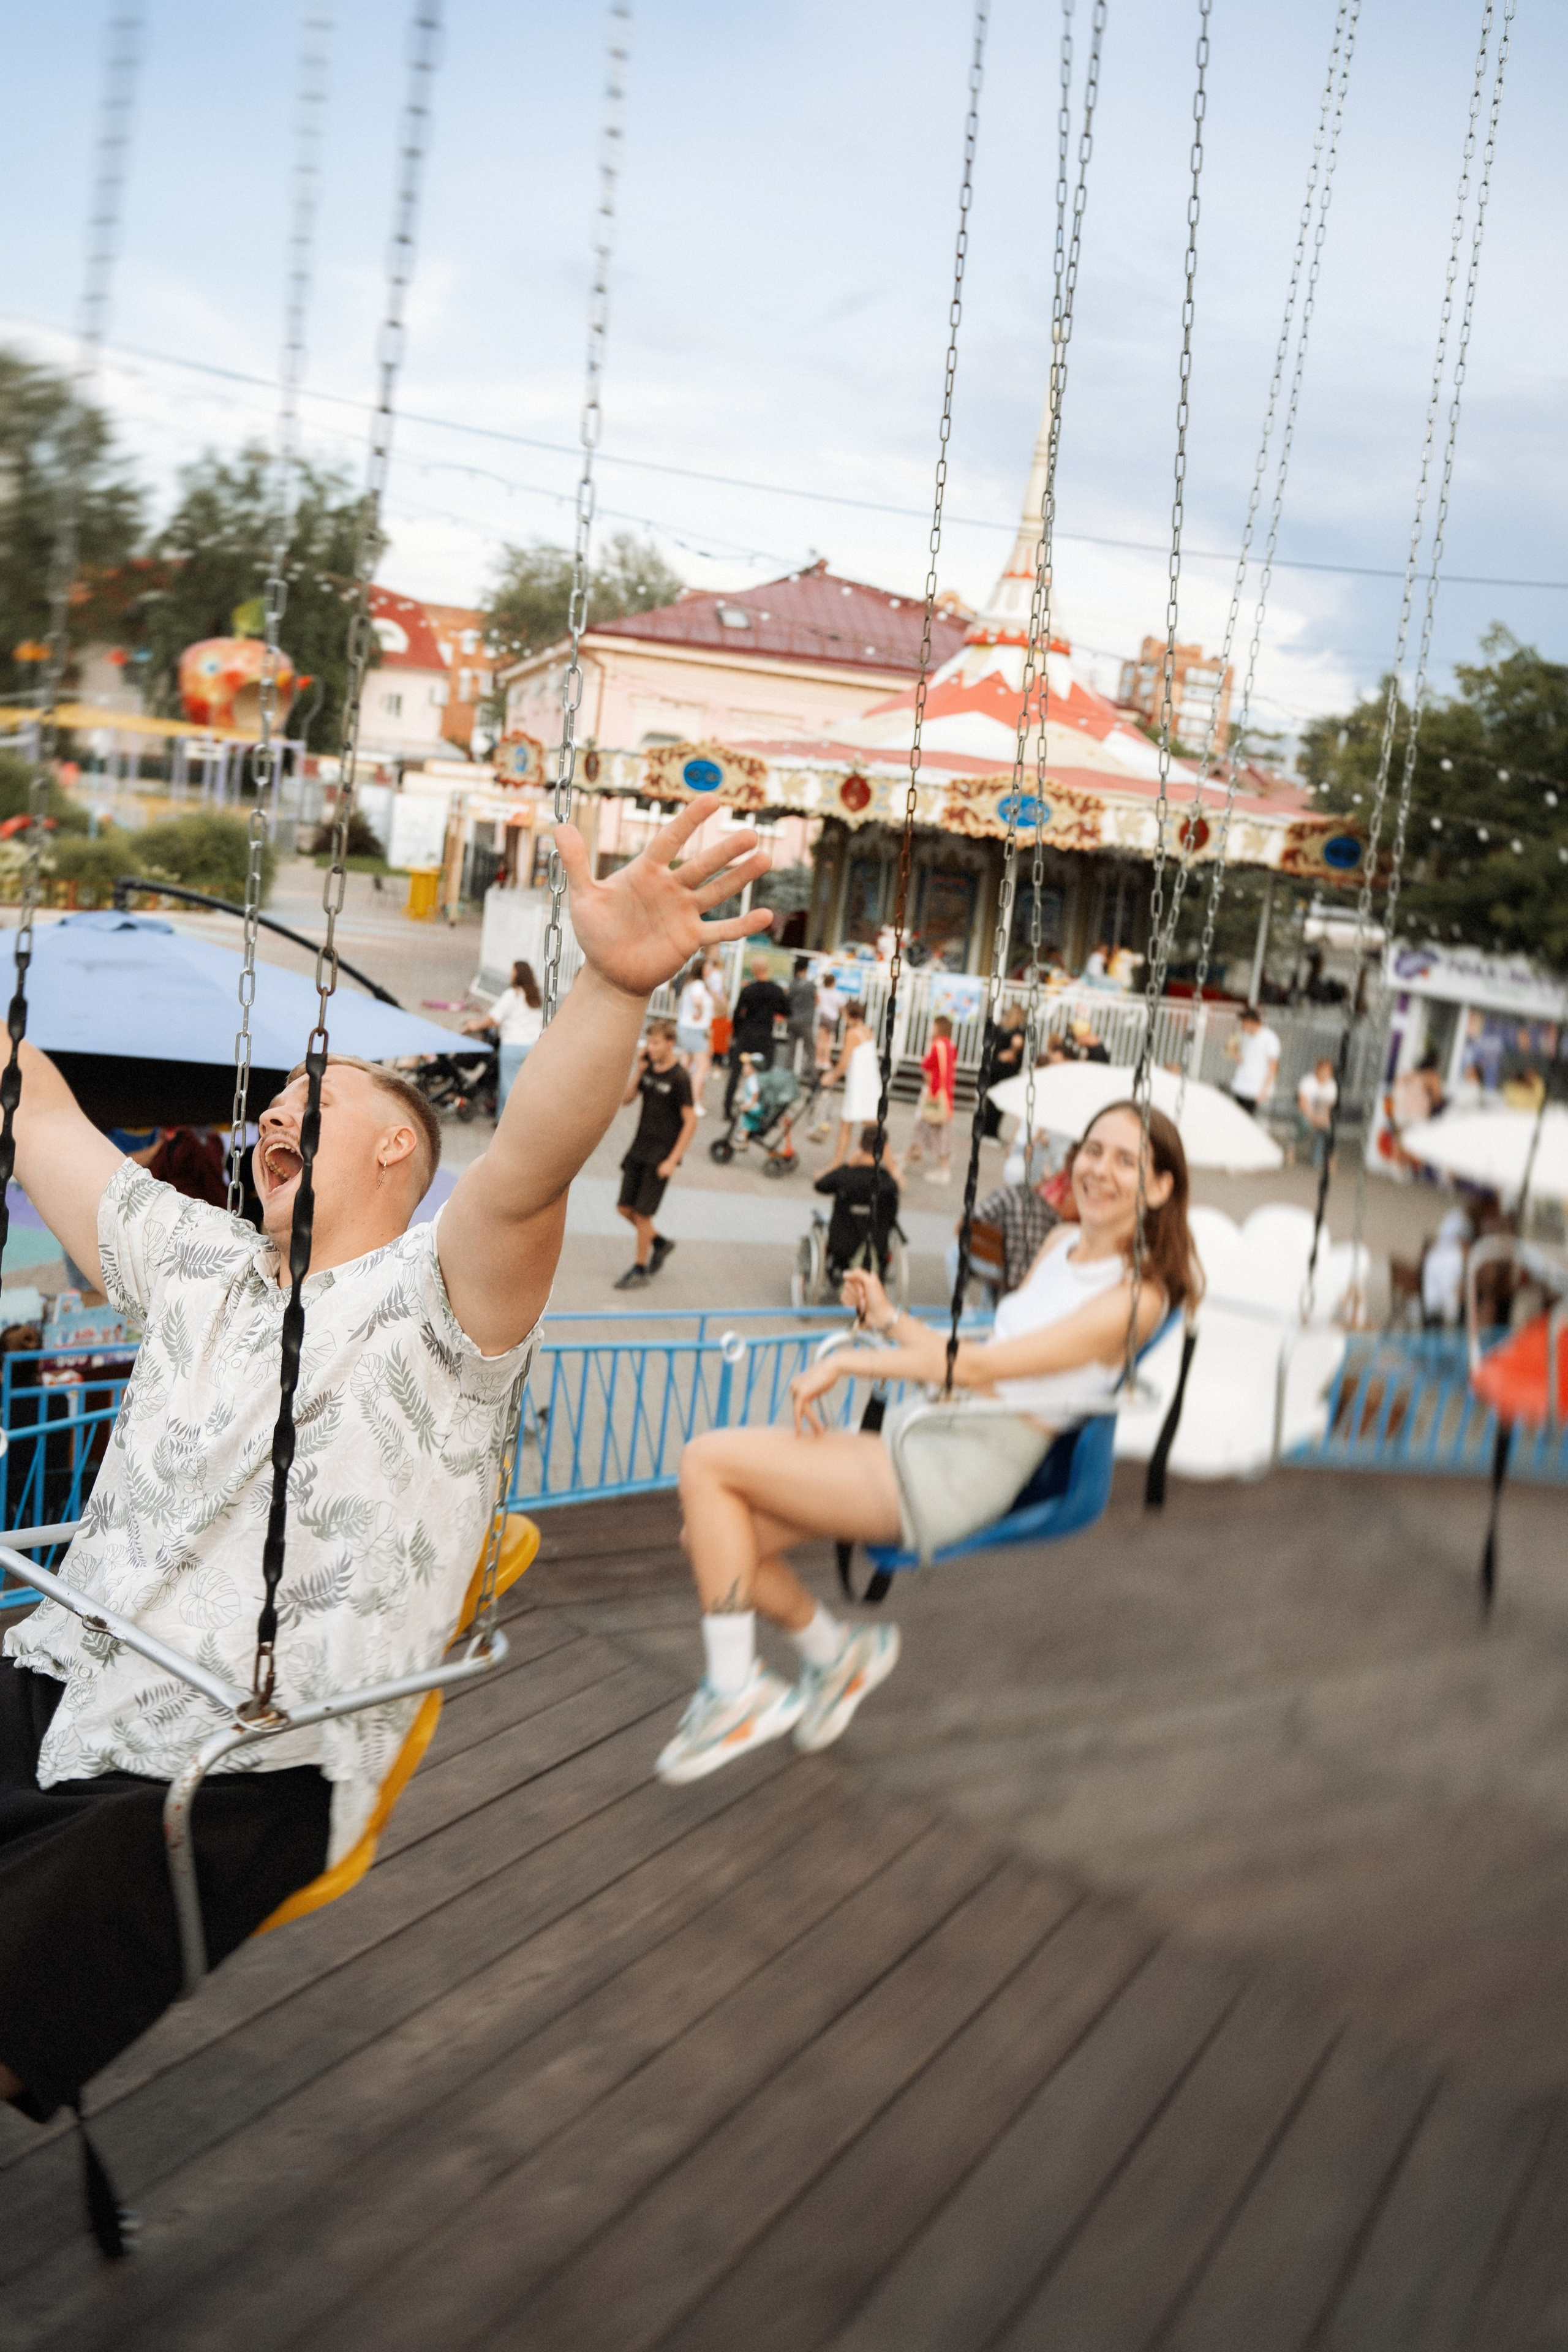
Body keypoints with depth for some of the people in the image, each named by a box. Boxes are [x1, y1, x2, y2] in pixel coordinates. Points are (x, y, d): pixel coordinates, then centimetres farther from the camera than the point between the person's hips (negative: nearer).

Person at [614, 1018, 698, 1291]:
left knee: (642, 1213, -3)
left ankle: (640, 1271, 11)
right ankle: (660, 1242, 31)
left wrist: (672, 1160, -17)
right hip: (640, 1148, 7)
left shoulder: (679, 1079, -15)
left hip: (662, 1153, -7)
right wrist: (638, 1071, -7)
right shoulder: (649, 1069, 4)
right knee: (625, 1208, 9)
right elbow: (626, 1099, 7)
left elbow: (691, 1121, -15)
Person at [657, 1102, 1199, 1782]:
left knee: (708, 1460, -16)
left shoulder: (1135, 1295, -12)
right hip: (917, 1430, 8)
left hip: (960, 1473, -8)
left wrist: (848, 1362, -11)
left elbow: (983, 1366, -16)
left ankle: (734, 1695, -6)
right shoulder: (1062, 1243, 15)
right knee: (718, 1536, -3)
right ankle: (837, 1655, 20)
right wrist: (890, 1321, 8)